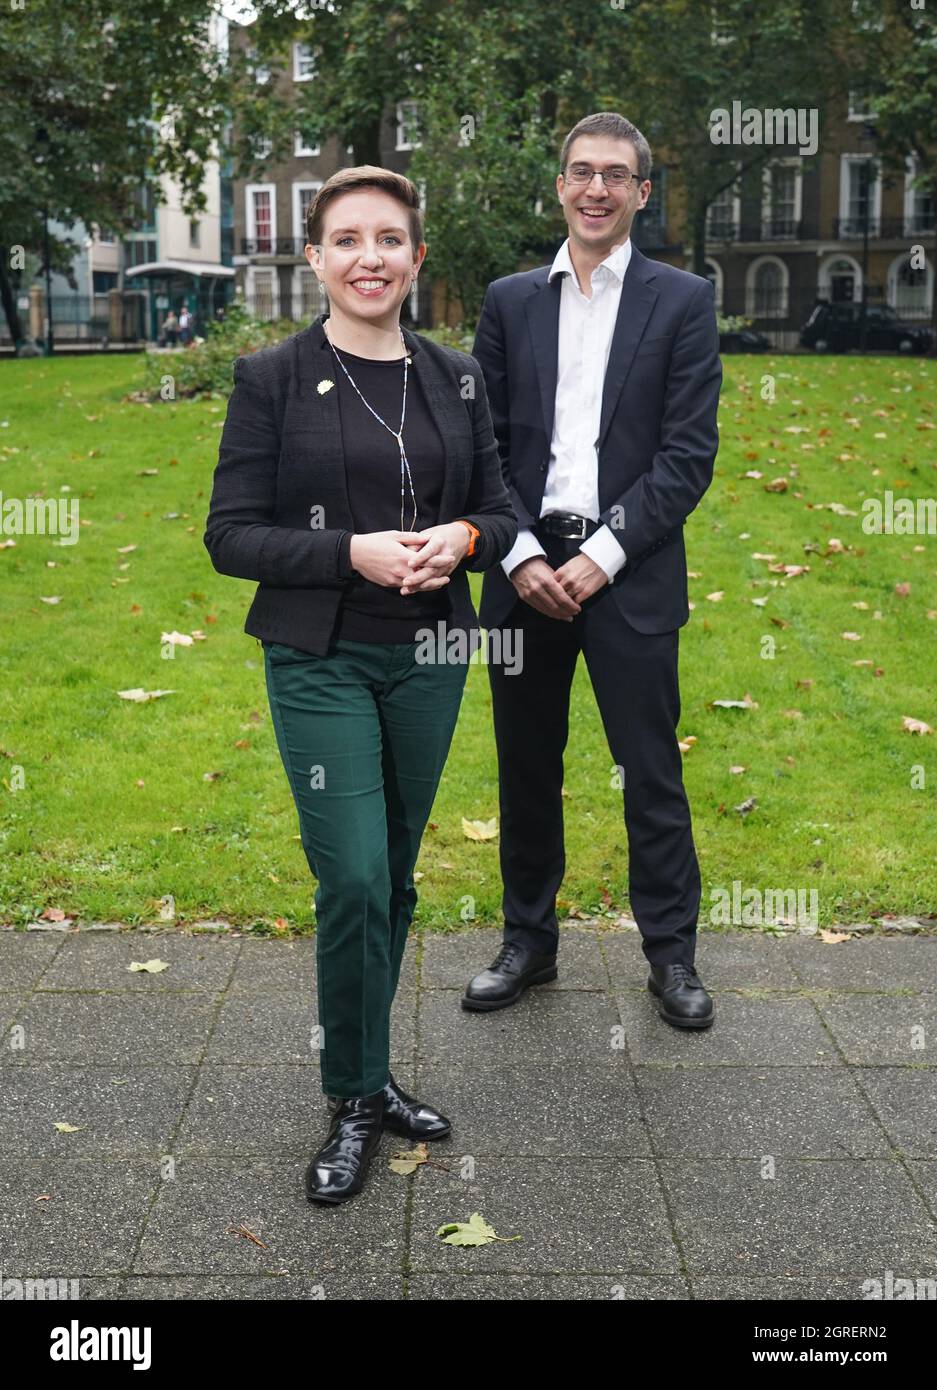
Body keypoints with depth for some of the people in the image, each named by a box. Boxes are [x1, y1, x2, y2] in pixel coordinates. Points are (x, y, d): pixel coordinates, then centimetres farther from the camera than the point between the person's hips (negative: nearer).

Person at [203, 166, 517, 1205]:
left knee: (395, 879, 12)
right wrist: (352, 553, -20)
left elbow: (500, 511, 11)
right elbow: (230, 536, -7)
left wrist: (460, 540, -12)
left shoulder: (455, 378, 7)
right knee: (354, 882, -8)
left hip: (429, 658, 4)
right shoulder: (271, 378, -4)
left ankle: (366, 1073, 30)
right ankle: (356, 1100, 12)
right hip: (322, 662, -4)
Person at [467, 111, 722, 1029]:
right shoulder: (509, 300, 10)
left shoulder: (682, 301, 2)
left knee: (651, 772, 3)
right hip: (525, 569, 3)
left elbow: (688, 452, -5)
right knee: (526, 769, 11)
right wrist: (520, 555, -7)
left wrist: (602, 556, -13)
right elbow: (485, 444, 6)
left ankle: (671, 953, 18)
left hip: (628, 572, -2)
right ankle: (528, 942, 26)